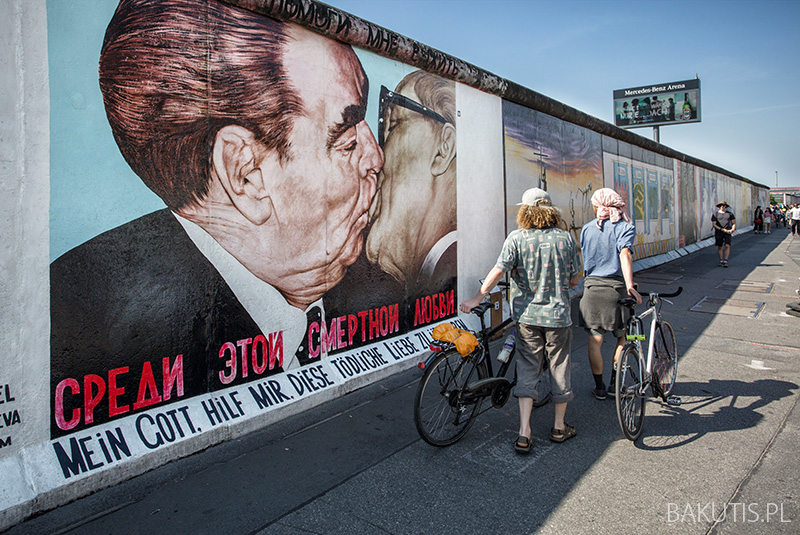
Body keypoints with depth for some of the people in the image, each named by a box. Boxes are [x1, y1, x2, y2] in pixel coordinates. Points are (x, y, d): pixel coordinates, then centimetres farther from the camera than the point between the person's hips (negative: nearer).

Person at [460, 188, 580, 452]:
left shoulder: (517, 238, -6)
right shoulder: (566, 238, -1)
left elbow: (498, 271, -15)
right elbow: (573, 280, 4)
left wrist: (477, 298, -7)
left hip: (527, 314, -1)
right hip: (558, 314, 1)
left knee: (527, 371, 7)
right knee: (559, 370, 14)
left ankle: (524, 434, 4)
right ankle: (559, 427, 28)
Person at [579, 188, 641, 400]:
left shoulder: (587, 228, 9)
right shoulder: (625, 227, -2)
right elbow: (624, 254, -19)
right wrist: (629, 285, -27)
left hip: (591, 287, 2)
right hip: (615, 288, -2)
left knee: (595, 340, 8)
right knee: (622, 337, 17)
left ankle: (599, 387, 16)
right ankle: (614, 382, 19)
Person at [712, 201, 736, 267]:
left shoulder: (730, 213, 9)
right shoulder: (715, 214, 3)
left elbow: (734, 223, 13)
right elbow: (714, 224, -6)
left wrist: (732, 229, -7)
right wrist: (722, 229, -16)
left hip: (727, 232, 0)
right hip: (718, 232, 0)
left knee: (727, 246, -12)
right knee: (720, 247, 4)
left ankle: (725, 261, -10)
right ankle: (721, 261, 16)